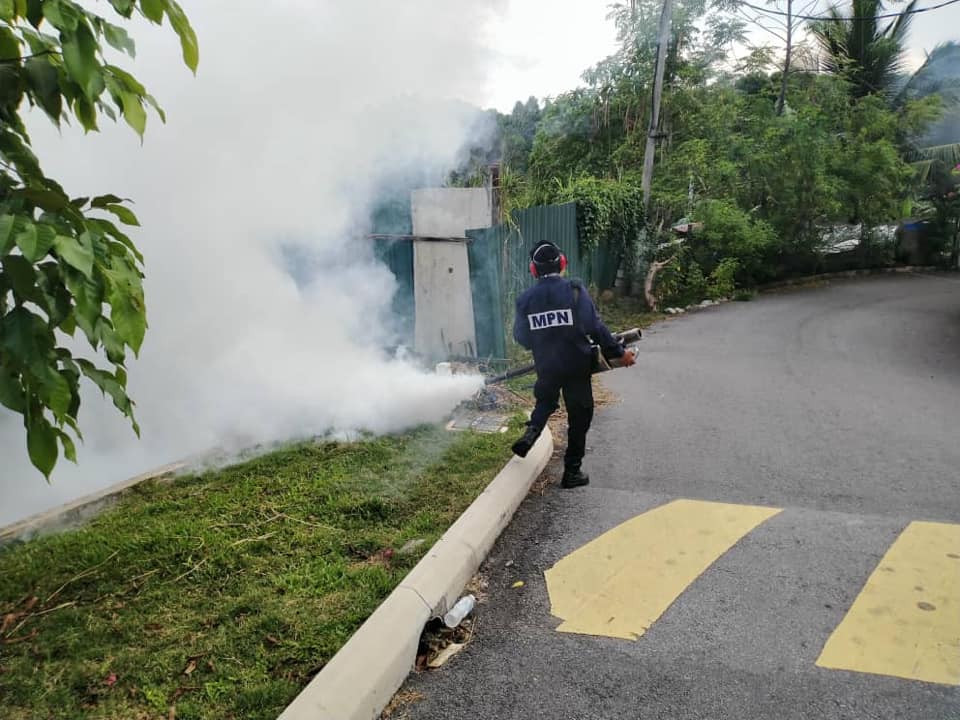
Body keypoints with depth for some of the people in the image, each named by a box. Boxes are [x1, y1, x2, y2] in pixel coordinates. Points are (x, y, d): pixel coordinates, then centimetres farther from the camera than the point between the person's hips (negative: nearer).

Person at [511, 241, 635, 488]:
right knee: (579, 416, 11)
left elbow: (521, 338, 4)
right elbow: (595, 326, -14)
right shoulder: (574, 290, -13)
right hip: (577, 365, -3)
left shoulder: (525, 300, -4)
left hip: (546, 367, 3)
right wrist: (618, 352, -4)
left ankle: (532, 431, 4)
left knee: (545, 400, 30)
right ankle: (572, 472, 15)